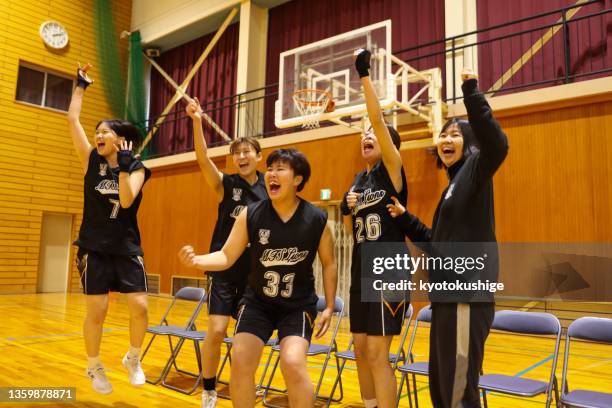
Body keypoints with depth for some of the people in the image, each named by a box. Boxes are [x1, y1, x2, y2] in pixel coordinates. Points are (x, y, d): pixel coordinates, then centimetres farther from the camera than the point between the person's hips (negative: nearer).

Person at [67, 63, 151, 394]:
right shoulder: (92, 159, 2)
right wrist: (80, 86, 5)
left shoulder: (137, 169, -2)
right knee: (96, 311, 2)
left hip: (126, 247, 0)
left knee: (140, 307, -6)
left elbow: (126, 200, -19)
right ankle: (94, 367, 25)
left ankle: (133, 359, 20)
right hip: (94, 247, 1)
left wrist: (124, 165, -21)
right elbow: (72, 121, -1)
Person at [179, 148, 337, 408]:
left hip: (298, 306, -2)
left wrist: (329, 307, 0)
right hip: (257, 302, 2)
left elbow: (329, 264, 1)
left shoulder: (317, 220, -12)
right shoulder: (250, 215, -11)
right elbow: (226, 257, -6)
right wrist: (197, 261, -26)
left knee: (293, 364, -18)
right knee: (241, 362, -2)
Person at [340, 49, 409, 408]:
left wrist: (365, 75, -18)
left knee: (377, 353, -6)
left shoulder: (392, 169, -7)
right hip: (362, 268, 8)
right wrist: (349, 206, 2)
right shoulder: (360, 178, 13)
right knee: (361, 349, 14)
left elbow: (378, 119, -20)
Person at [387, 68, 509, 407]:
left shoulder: (476, 170, -4)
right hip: (447, 295, 9)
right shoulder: (452, 185, 19)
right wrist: (405, 219, 14)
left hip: (468, 296, -9)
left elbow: (496, 145, -29)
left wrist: (471, 92, -25)